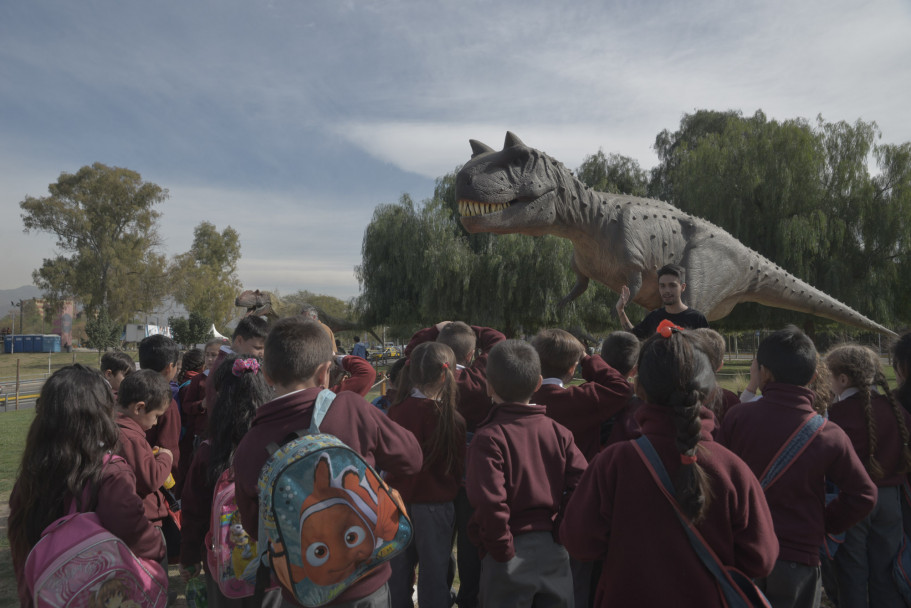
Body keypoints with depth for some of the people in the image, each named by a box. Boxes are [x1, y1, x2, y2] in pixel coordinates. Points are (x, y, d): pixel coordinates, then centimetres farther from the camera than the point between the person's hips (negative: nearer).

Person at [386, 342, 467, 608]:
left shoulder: (396, 409, -10)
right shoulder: (451, 418, -19)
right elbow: (457, 466, -5)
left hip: (398, 499, 4)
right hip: (435, 503, -3)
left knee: (399, 568, 19)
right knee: (433, 571, 11)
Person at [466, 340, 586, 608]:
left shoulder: (489, 437, -16)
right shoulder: (558, 432, -2)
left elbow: (490, 502, -24)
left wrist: (501, 551, -11)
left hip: (512, 553, -4)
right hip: (554, 552, 4)